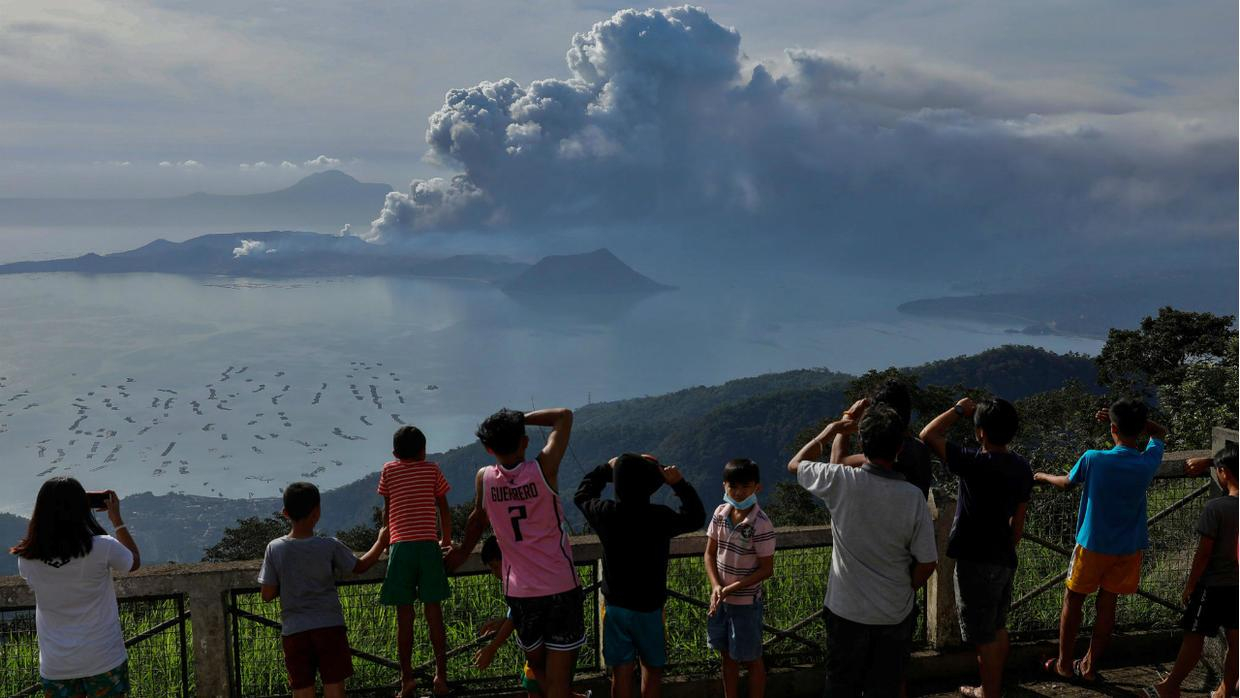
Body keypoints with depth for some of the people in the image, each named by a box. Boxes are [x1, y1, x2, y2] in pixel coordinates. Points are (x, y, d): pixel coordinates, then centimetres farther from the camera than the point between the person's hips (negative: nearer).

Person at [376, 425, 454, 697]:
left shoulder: (388, 470, 9)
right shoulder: (432, 469, 10)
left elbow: (387, 510, 13)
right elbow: (444, 509, 13)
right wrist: (446, 539, 27)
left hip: (400, 546, 0)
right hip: (428, 545, 1)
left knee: (404, 616, 3)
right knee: (433, 613, 5)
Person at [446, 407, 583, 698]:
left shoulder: (484, 478, -2)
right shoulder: (543, 468, -8)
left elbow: (478, 519, 17)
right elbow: (564, 415, 3)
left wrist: (462, 553, 33)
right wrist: (522, 419, 3)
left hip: (519, 592, 2)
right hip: (561, 587, -2)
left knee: (536, 665, 24)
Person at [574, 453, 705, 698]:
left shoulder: (606, 514, -12)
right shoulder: (660, 517, -19)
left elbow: (582, 495, 10)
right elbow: (696, 517, -1)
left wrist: (607, 468, 13)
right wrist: (679, 484, -2)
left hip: (616, 606, 2)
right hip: (648, 607, -2)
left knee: (621, 673, 8)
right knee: (652, 668, 14)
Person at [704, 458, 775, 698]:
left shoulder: (761, 525, -22)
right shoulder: (720, 513, -5)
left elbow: (766, 569, -18)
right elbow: (710, 554, 2)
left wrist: (732, 588, -21)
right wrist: (716, 586, -13)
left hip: (746, 602, -6)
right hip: (721, 599, 6)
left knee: (751, 659, 10)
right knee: (727, 656, 19)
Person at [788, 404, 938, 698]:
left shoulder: (841, 481, -19)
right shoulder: (913, 496, -16)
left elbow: (795, 464, 2)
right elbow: (927, 563, -9)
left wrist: (830, 431, 12)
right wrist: (906, 590, 9)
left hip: (847, 612, 0)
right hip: (896, 615, 1)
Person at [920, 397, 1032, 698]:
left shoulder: (975, 463, -23)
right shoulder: (1021, 468, 0)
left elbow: (928, 436, -17)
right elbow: (1018, 520, 9)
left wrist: (959, 410, -8)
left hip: (977, 563, -8)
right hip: (1005, 560, 8)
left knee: (984, 636, 4)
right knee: (998, 628, 21)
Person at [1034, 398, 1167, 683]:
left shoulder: (1093, 460, -21)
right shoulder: (1149, 463, -13)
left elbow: (1066, 483, 0)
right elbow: (1160, 432, 10)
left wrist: (1043, 476, 20)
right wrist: (1135, 418, -3)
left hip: (1093, 545, -3)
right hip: (1129, 549, 3)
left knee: (1073, 601, 15)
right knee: (1107, 606, 15)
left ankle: (1064, 664, 24)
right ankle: (1090, 666, 25)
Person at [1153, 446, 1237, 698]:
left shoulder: (1216, 507, -21)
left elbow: (1204, 552, -17)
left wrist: (1190, 585, -8)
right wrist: (1209, 461, 16)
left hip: (1213, 584, -6)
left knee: (1194, 637, 4)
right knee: (1234, 640, 13)